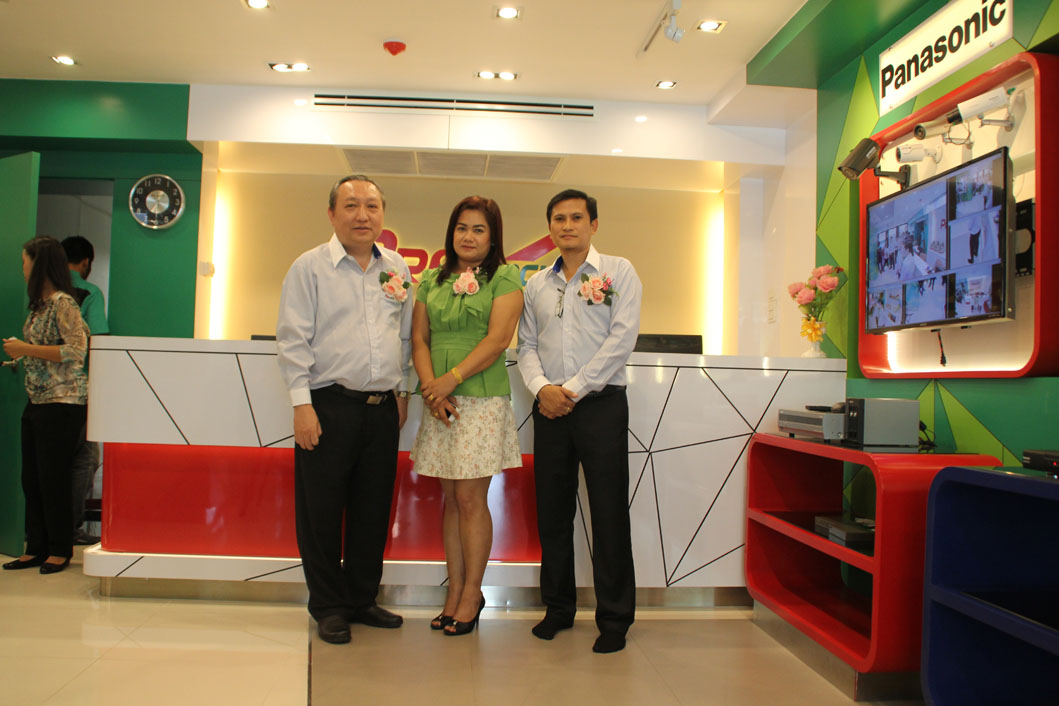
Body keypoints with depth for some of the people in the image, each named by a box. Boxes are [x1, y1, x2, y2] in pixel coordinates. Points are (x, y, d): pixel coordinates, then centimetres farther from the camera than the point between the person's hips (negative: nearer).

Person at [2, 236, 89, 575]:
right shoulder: (40, 303, 16)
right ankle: (37, 548, 20)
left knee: (52, 478, -2)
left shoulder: (63, 302, -12)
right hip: (37, 401, 9)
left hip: (62, 403, -9)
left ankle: (60, 550, 10)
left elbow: (76, 350, -21)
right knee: (31, 478, 11)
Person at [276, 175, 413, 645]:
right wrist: (302, 403, -11)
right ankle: (328, 607, 20)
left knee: (373, 510, 11)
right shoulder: (310, 266, -2)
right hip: (329, 406, -4)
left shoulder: (396, 268, 12)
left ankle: (362, 600, 27)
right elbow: (293, 339, -6)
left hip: (383, 408, 4)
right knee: (321, 511, 4)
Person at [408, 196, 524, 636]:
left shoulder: (504, 278, 1)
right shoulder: (431, 281, 15)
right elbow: (419, 338, 9)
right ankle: (455, 591, 18)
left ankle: (472, 593, 12)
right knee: (451, 500, 8)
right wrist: (430, 387, -6)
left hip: (482, 398, -4)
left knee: (471, 499, -2)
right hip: (439, 400, 4)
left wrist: (451, 378, -15)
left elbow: (498, 339, -9)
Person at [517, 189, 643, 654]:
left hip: (601, 405, -4)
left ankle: (614, 619, 12)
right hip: (550, 409, 4)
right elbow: (526, 345, 12)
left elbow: (621, 338, -8)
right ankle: (558, 607, 25)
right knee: (551, 511, 9)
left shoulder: (617, 271, 2)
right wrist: (541, 387, -8)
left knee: (609, 514, -1)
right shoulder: (537, 284, 15)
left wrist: (574, 389, -12)